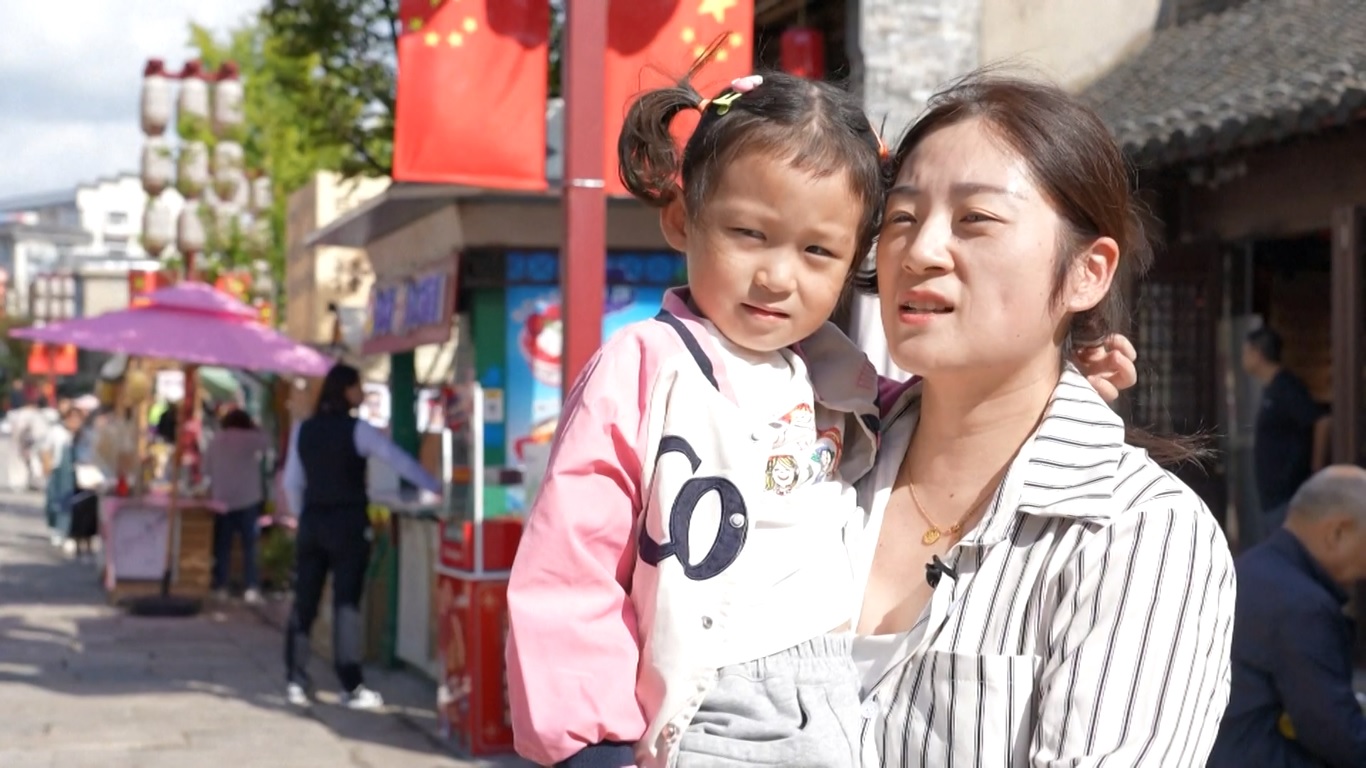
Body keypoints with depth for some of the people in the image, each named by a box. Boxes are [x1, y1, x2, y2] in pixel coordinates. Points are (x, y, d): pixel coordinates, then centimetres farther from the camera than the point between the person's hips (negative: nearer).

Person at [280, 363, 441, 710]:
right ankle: (351, 687, -1)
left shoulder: (303, 430, 6)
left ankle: (296, 682, 10)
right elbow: (400, 460, -7)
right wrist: (438, 488, -1)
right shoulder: (357, 430, -8)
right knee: (346, 600, -2)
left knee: (305, 600, 8)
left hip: (312, 521, 5)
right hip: (348, 522, -4)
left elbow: (292, 481, 11)